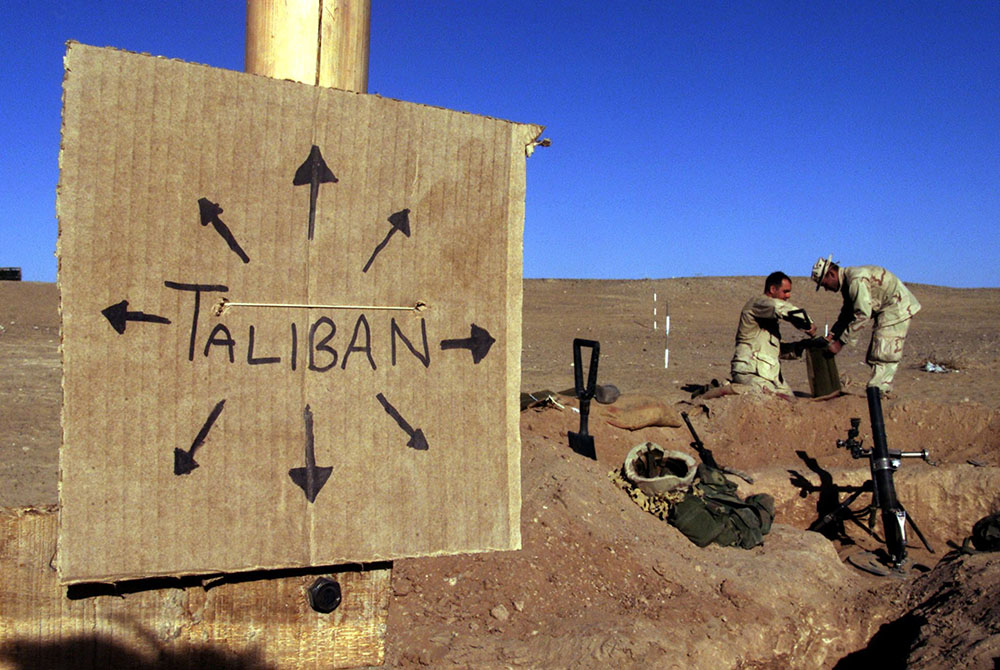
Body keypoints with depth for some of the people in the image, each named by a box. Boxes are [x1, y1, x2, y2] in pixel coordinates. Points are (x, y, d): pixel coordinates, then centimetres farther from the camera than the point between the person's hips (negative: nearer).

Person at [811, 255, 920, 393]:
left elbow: (862, 315, -28)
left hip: (897, 308, -11)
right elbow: (847, 314, 17)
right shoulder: (847, 283, 9)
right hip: (886, 311, 11)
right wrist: (831, 336, 6)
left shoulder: (856, 280, -25)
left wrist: (840, 343, -25)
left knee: (883, 356, -13)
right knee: (875, 356, 11)